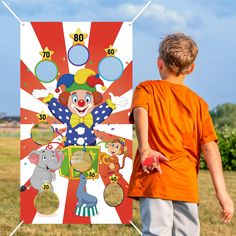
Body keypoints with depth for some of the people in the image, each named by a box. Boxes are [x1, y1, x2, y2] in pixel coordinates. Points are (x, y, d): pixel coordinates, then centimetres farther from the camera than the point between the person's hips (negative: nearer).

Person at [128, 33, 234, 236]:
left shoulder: (147, 89, 11)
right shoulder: (198, 102, 15)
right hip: (187, 185, 2)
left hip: (154, 180, -2)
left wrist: (144, 149, -23)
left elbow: (140, 112, -13)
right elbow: (210, 147, 5)